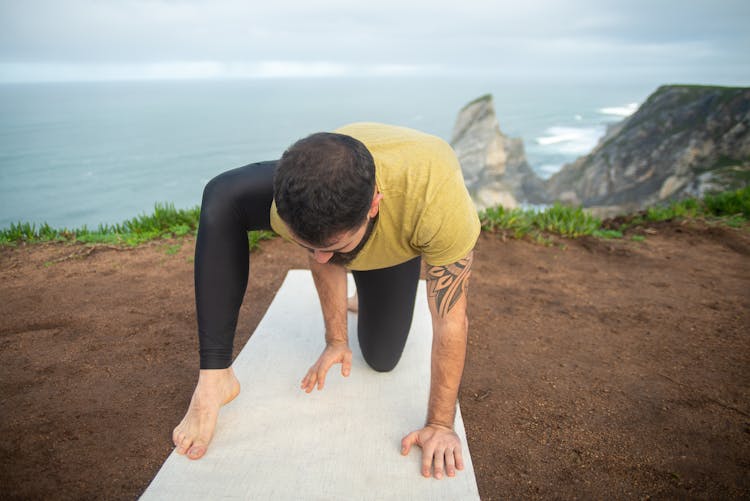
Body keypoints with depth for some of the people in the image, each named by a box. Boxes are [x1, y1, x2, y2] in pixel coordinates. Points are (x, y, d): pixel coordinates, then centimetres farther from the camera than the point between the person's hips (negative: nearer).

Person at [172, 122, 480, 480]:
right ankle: (214, 378, -24)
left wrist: (440, 425, -30)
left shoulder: (437, 197, -48)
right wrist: (336, 340, -10)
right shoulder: (293, 199, -39)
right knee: (223, 196, -27)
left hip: (396, 242, 0)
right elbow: (323, 261, -16)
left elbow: (451, 322, -38)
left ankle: (369, 298, 34)